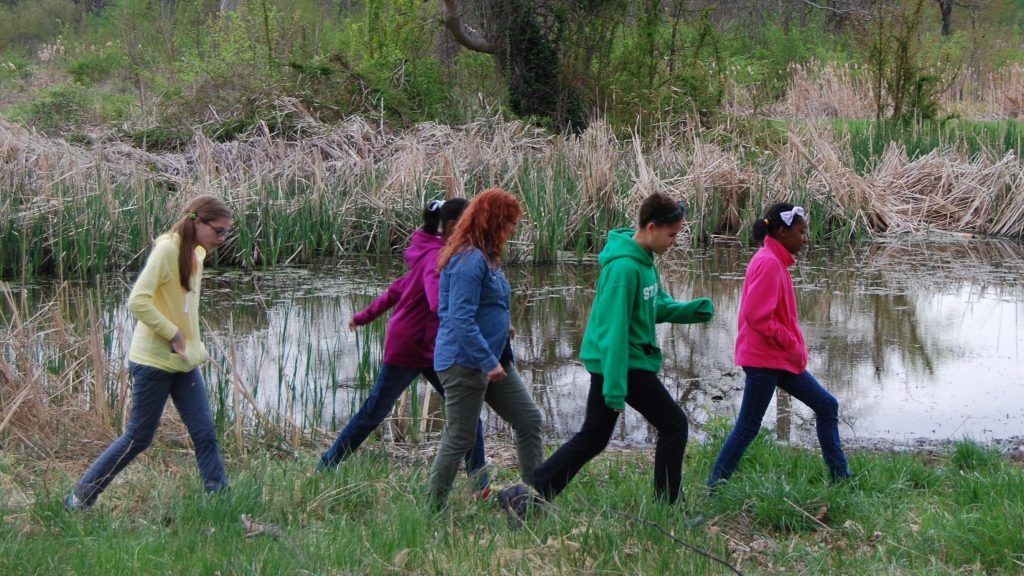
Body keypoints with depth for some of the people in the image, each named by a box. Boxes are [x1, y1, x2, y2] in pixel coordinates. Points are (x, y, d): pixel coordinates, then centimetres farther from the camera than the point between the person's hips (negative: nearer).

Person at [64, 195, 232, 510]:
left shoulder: (197, 253, 7)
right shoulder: (167, 249, -18)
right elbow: (137, 301, -26)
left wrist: (195, 347, 8)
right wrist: (173, 334, -20)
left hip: (184, 362, 8)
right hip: (153, 360, -8)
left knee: (205, 434, 2)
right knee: (138, 437, 2)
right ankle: (80, 497, 16)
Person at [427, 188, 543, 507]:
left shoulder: (484, 256, 13)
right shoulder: (469, 260, -20)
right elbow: (461, 319, -26)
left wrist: (502, 327, 13)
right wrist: (489, 361, -25)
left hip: (492, 359, 10)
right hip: (464, 362, -10)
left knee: (530, 420, 10)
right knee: (459, 438, -1)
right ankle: (433, 509, 10)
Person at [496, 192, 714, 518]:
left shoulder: (644, 258, 9)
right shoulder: (624, 267, -22)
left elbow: (658, 306, 19)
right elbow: (613, 330, -24)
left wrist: (692, 310, 1)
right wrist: (615, 388, -24)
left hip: (607, 362, 10)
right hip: (625, 363, -10)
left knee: (592, 438, 12)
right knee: (674, 424, 1)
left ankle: (527, 495, 12)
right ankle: (666, 508, 8)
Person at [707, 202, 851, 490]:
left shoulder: (774, 262, 12)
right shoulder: (768, 264, -18)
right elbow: (756, 316, -24)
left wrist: (793, 347, 11)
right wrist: (792, 344, -16)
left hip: (781, 358, 10)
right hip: (765, 359, -10)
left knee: (826, 406, 13)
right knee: (748, 427, -3)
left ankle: (840, 475, 19)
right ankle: (715, 486, 5)